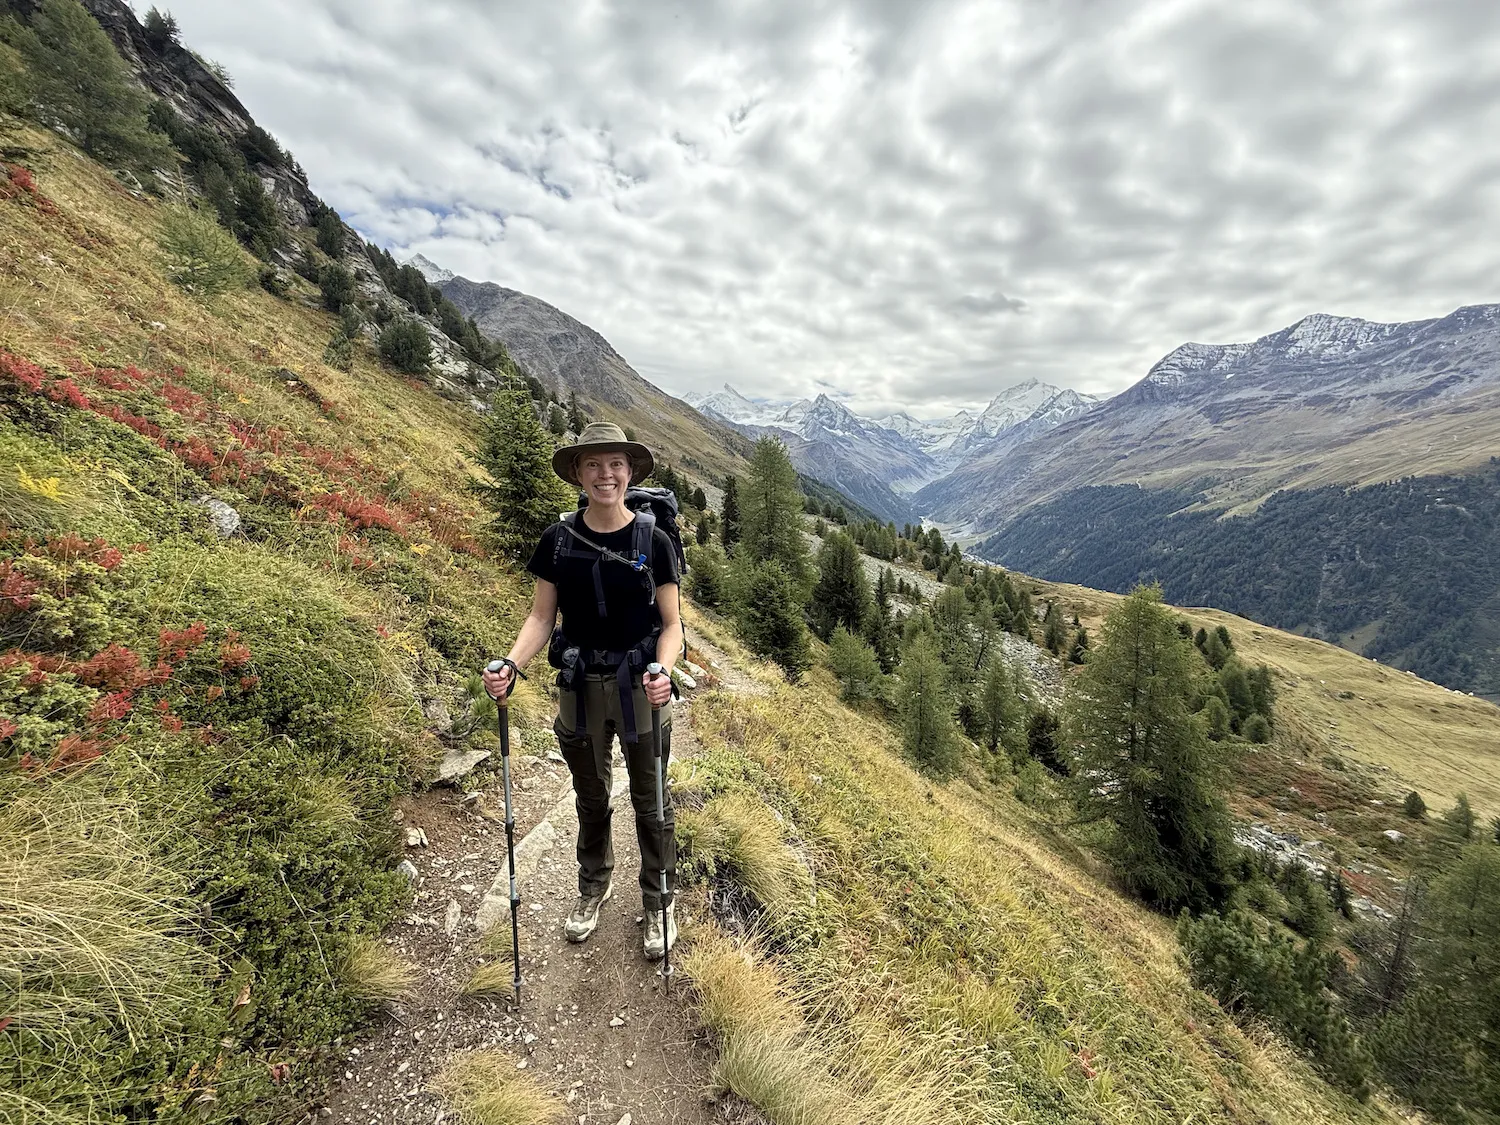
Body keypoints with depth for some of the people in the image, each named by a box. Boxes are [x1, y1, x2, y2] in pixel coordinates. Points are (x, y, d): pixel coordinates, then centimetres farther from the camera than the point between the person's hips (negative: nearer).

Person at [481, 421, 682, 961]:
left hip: (641, 690, -2)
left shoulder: (653, 541, -10)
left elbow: (671, 623, -7)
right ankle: (594, 885, 49)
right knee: (591, 798, 22)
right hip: (581, 688, 2)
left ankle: (658, 902, 38)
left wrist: (662, 672, -26)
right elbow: (542, 616, 0)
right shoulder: (557, 540, -4)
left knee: (650, 801, 14)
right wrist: (511, 664, -17)